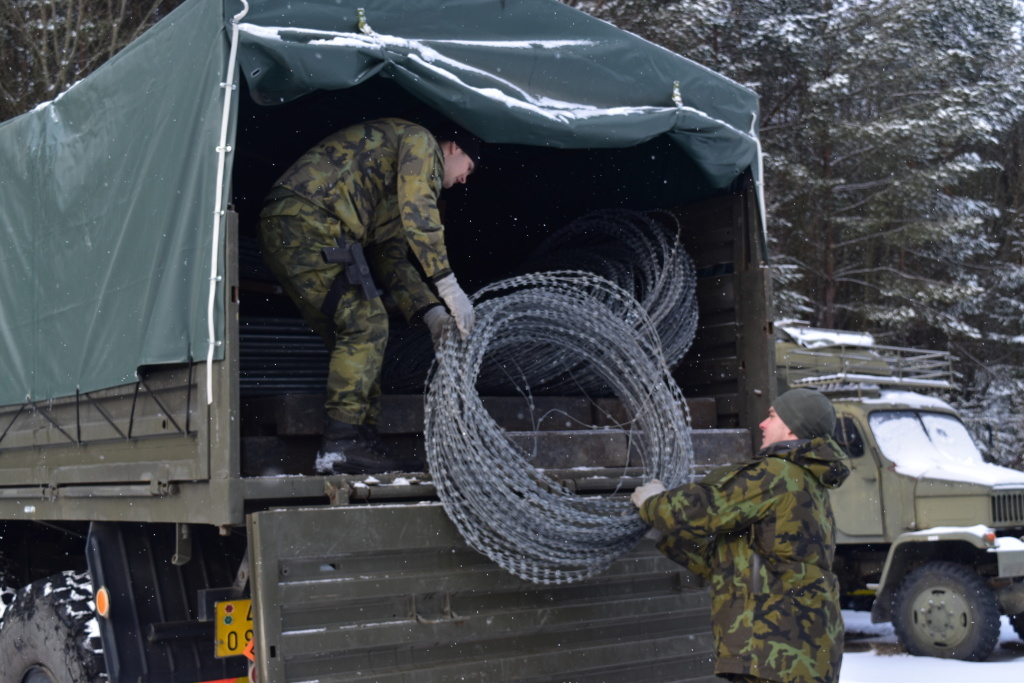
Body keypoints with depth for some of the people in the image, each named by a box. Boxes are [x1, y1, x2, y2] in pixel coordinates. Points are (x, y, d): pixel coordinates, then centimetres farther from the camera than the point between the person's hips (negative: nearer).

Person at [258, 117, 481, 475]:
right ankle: (341, 445, -17)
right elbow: (418, 213, -11)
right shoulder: (420, 140, 5)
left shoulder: (395, 187, 33)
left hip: (282, 231, 10)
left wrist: (430, 312, 14)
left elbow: (390, 257, 27)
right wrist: (448, 284, -14)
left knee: (355, 337, 10)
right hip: (304, 221, -10)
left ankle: (362, 443, 9)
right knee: (366, 323, -14)